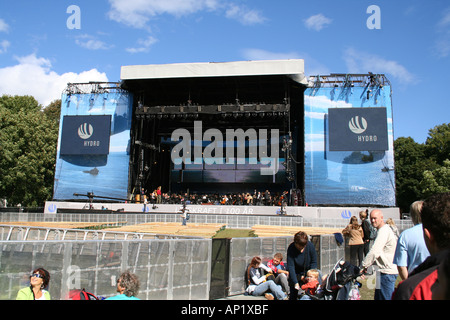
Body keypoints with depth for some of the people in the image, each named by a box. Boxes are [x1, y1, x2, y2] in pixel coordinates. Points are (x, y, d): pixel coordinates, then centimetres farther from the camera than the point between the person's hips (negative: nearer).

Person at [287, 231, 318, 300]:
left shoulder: (310, 246, -19)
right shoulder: (291, 248, -24)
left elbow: (314, 262, -8)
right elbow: (290, 267, -25)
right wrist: (295, 283, -31)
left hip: (307, 271, 1)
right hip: (295, 274, -1)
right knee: (293, 294, -3)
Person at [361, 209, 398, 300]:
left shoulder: (384, 231, -17)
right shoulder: (384, 230, 16)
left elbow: (374, 252, -23)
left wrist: (364, 265, -16)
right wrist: (368, 264, 13)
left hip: (387, 272, -10)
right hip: (387, 269, 10)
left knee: (385, 297, -6)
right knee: (378, 297, 15)